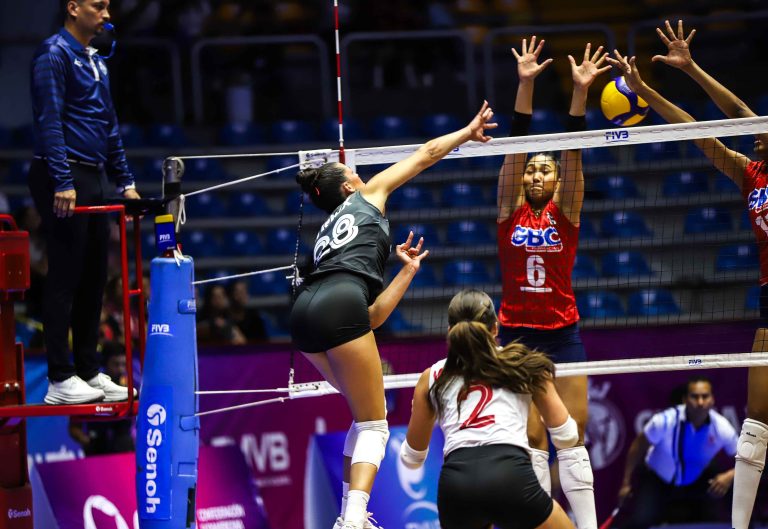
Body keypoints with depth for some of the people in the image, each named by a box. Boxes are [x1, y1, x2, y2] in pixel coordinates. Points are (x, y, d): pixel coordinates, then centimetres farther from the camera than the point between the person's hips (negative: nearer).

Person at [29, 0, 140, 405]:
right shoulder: (55, 53, -9)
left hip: (92, 181, 9)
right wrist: (63, 182, -22)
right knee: (65, 279, -8)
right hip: (63, 179, -9)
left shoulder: (97, 64, 19)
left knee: (93, 279, 10)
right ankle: (60, 379, -6)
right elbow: (49, 121, -17)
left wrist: (125, 182, 19)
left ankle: (88, 371, 16)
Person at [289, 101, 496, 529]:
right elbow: (426, 155, 28)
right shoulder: (369, 195, 22)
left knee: (369, 412, 23)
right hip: (339, 306, -7)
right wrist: (469, 131, 42)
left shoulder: (329, 232, 35)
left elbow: (372, 315, 27)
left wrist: (408, 270, 33)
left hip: (305, 313, 7)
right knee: (374, 425, -1)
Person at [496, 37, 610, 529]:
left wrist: (581, 89, -18)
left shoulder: (565, 212, 3)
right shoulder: (510, 211, 4)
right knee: (531, 441, 1)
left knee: (572, 437, -2)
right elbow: (517, 145, -4)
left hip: (563, 334, -1)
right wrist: (525, 83, -12)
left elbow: (572, 152, -7)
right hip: (516, 334, 1)